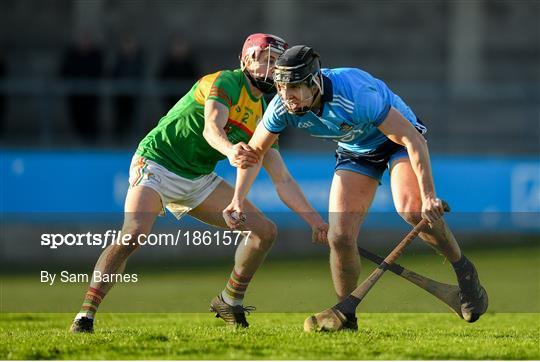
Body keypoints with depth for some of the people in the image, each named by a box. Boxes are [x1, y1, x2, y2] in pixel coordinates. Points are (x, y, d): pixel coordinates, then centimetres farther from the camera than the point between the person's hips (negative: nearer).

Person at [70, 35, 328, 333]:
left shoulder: (264, 115, 9)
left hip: (199, 180, 8)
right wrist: (230, 151, -57)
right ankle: (85, 314, -23)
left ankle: (230, 302, 17)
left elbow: (282, 180, 9)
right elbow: (211, 128, -35)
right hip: (157, 165, -8)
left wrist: (313, 218, 0)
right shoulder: (227, 82, -15)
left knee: (265, 231, 0)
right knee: (133, 235, -31)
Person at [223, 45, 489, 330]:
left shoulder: (355, 95, -38)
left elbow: (413, 139, -34)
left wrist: (428, 196, -37)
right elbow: (255, 150, -2)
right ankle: (346, 315, 9)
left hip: (398, 140, -5)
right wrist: (238, 198, -14)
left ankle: (462, 269, -9)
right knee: (339, 237, -11)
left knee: (411, 209, -32)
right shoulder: (282, 106, -21)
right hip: (355, 152, 5)